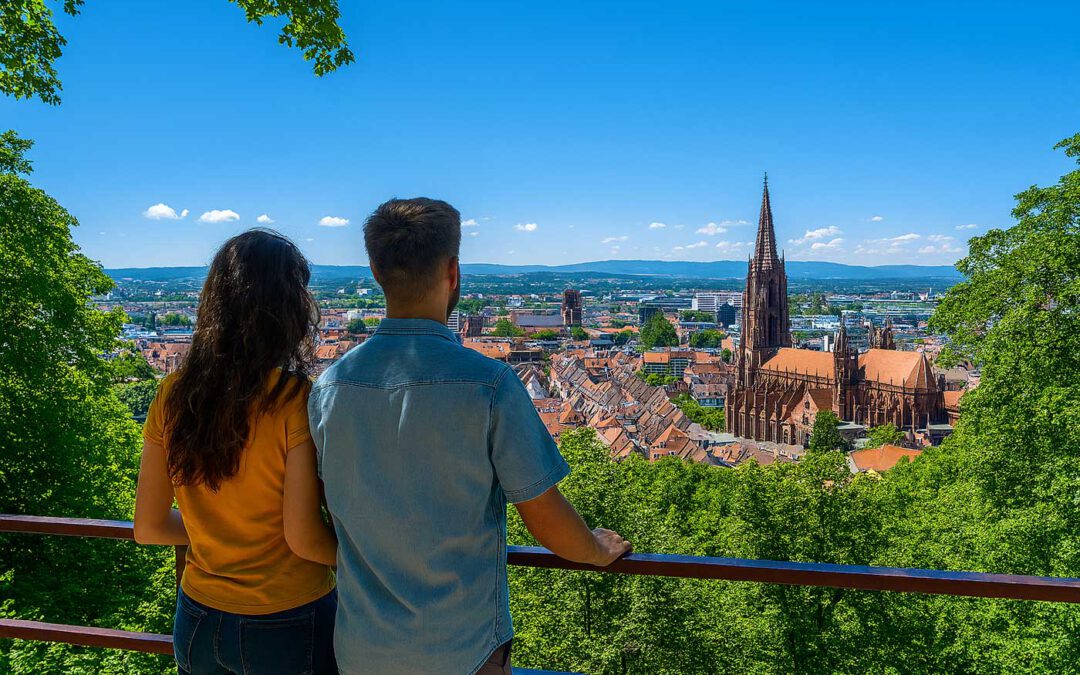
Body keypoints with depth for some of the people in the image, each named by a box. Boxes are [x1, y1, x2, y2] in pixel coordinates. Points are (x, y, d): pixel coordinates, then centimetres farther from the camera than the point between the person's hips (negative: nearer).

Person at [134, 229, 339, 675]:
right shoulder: (297, 398, -21)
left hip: (197, 622, 4)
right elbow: (303, 537, -20)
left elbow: (148, 528, 1)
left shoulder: (173, 395, -7)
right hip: (288, 624, -4)